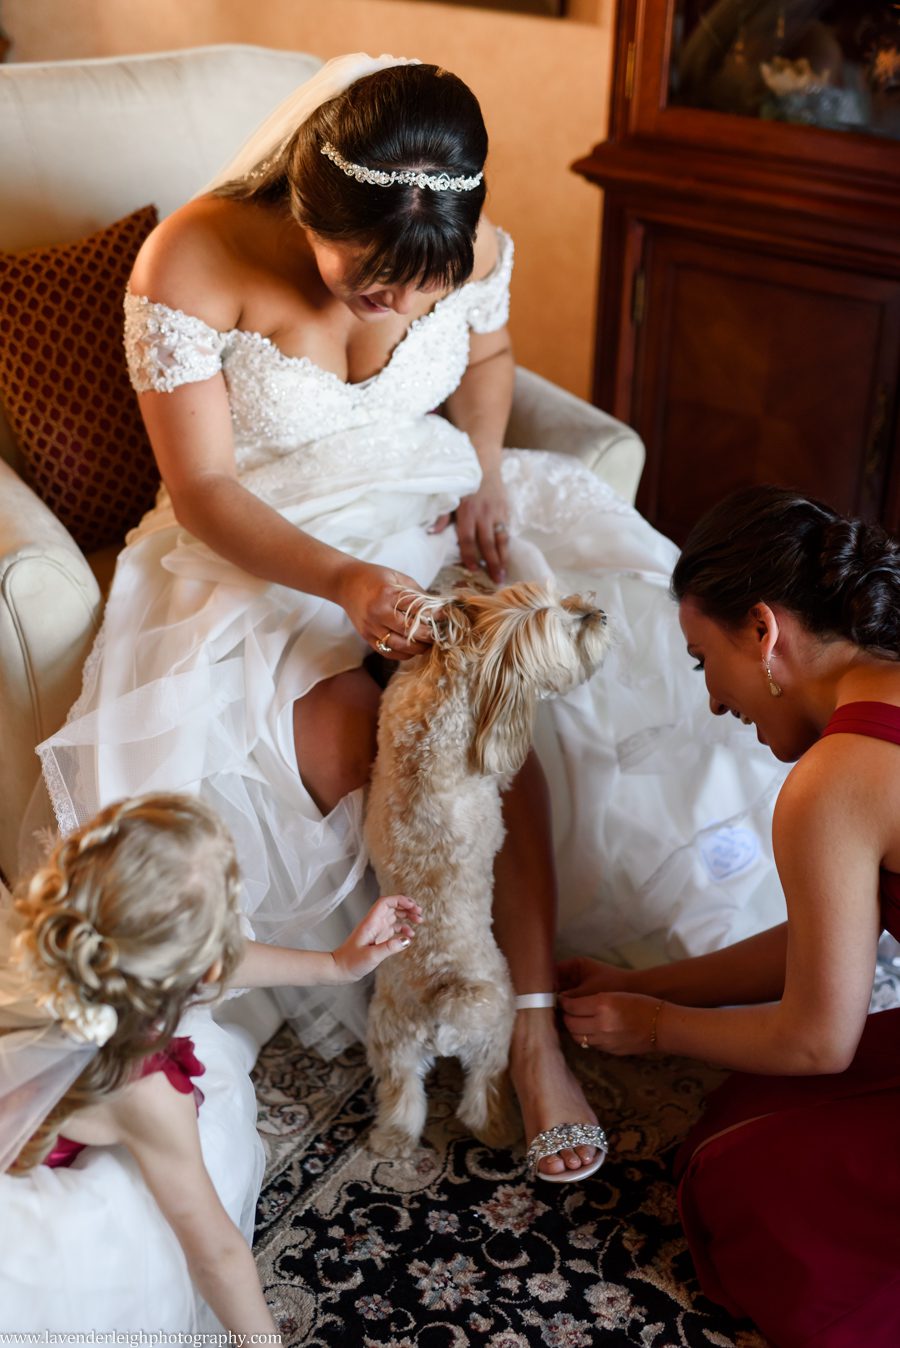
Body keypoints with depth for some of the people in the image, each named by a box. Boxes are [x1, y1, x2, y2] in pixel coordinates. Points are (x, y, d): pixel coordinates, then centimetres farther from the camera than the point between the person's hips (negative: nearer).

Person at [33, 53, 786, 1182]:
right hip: (260, 549, -2)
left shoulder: (470, 246, -11)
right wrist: (344, 580, -34)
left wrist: (485, 470, -5)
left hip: (426, 507, 3)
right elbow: (201, 490, -19)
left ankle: (533, 1027, -16)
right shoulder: (193, 264, -23)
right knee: (343, 749, -28)